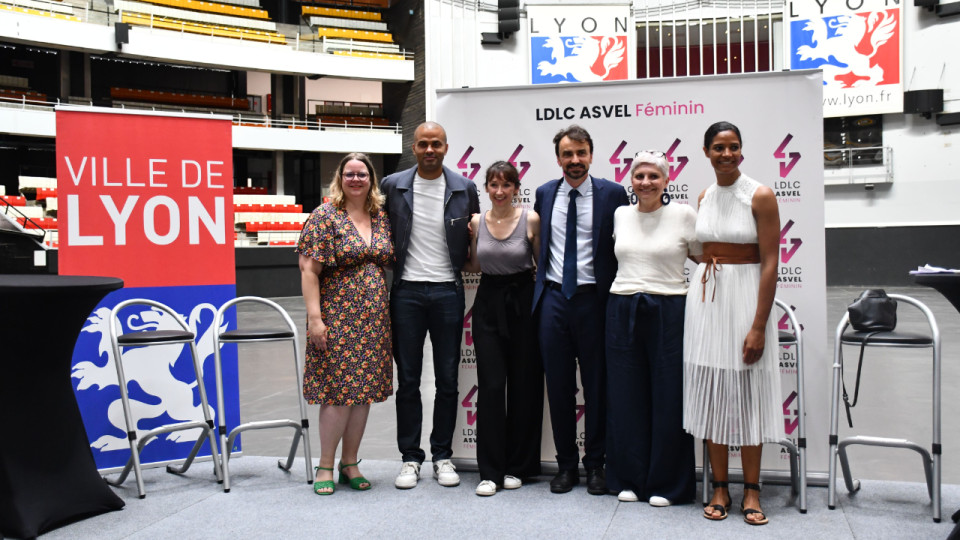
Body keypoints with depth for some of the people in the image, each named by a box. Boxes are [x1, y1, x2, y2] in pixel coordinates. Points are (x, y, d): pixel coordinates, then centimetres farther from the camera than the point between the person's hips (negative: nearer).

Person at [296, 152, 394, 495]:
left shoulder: (381, 218, 10)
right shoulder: (325, 216, -5)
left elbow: (388, 263, 17)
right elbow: (309, 269, -10)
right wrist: (315, 317, -16)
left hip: (373, 319, 5)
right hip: (337, 317, -5)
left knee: (364, 390, 8)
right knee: (337, 390, -4)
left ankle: (350, 463, 19)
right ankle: (325, 465, 10)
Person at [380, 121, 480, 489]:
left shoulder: (465, 188, 3)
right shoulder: (393, 185, 3)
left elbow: (474, 240, 14)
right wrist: (386, 275, 2)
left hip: (447, 291, 0)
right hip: (406, 292, 0)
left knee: (447, 380, 6)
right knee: (407, 380, 6)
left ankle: (443, 455, 19)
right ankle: (410, 457, 17)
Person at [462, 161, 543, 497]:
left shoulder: (531, 220, -5)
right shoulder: (476, 222, 4)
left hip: (522, 301, -2)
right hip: (488, 302, 2)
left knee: (523, 384, 5)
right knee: (491, 386, -2)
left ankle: (517, 466, 20)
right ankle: (490, 471, 6)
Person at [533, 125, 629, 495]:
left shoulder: (612, 194, -1)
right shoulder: (544, 194, 9)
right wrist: (539, 279, 11)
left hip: (594, 299, -2)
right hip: (553, 298, 3)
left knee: (597, 385, 5)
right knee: (558, 385, 8)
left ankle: (595, 464, 20)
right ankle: (566, 464, 21)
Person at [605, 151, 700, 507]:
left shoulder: (683, 215, -2)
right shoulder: (620, 215, 8)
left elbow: (705, 258, 7)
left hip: (668, 311, -3)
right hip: (622, 312, 3)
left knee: (668, 398, 2)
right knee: (626, 397, 8)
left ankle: (666, 484, 17)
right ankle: (630, 479, 22)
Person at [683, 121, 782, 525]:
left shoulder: (760, 196, -8)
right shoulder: (705, 197, 8)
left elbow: (769, 264, -12)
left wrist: (758, 326, -17)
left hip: (746, 294, -5)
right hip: (706, 295, 5)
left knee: (747, 391, 2)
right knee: (711, 390, 7)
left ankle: (751, 490, 15)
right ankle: (719, 487, 17)